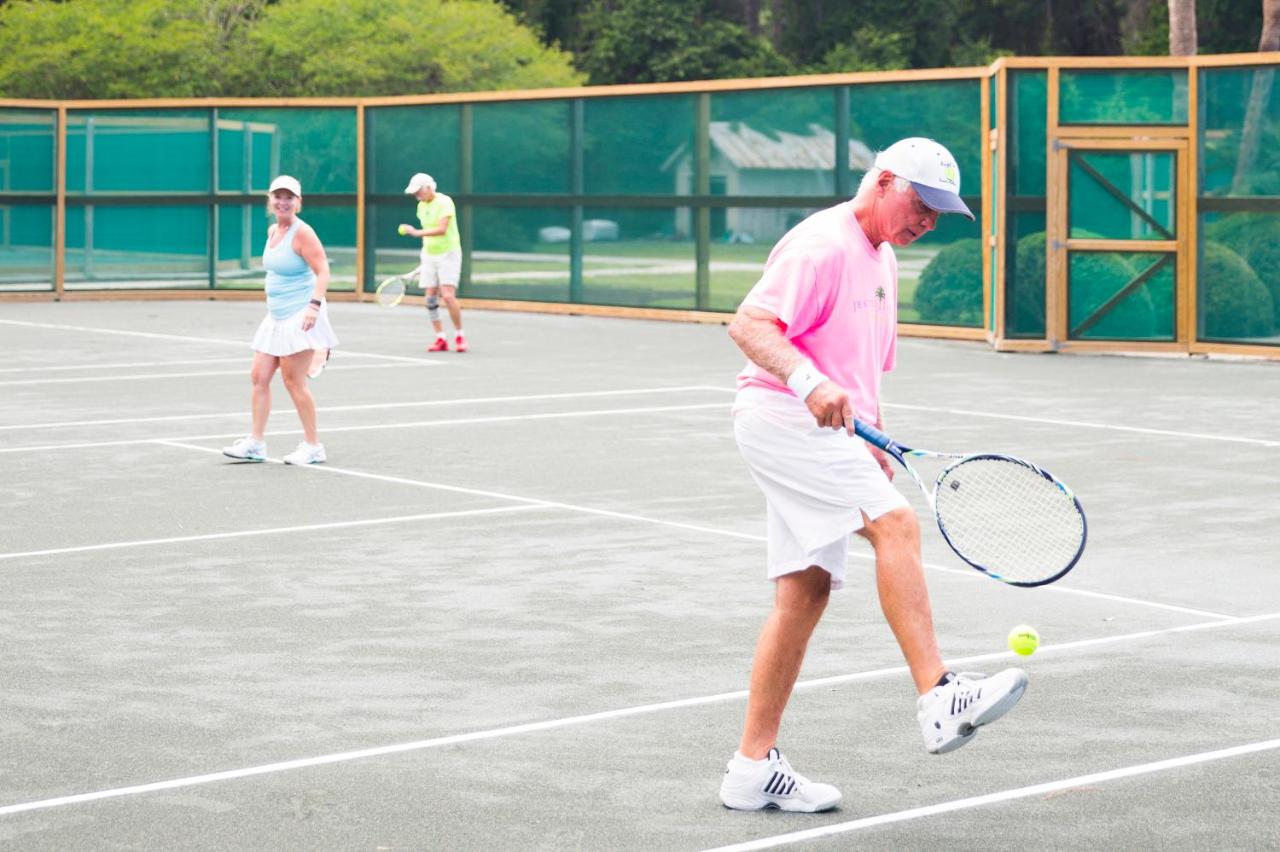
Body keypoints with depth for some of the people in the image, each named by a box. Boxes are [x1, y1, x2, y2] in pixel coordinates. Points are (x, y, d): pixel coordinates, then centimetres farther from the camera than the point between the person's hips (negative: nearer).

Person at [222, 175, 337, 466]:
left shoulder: (302, 232, -13)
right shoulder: (272, 231, 12)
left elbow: (323, 271, -18)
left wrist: (314, 304, -30)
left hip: (300, 316, -9)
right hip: (276, 316, 9)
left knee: (294, 381, -5)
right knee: (259, 377, 5)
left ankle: (313, 446, 6)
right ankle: (255, 444, 10)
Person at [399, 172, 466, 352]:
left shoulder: (444, 202, -14)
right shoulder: (422, 206, 10)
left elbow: (442, 229, -26)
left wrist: (416, 233, -34)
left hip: (448, 254, -7)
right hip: (429, 256, 7)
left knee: (448, 295, -16)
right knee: (430, 298, -2)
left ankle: (460, 336, -2)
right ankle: (441, 339, 3)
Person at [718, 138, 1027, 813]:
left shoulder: (881, 261, 21)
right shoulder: (821, 245, -10)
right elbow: (748, 325, -21)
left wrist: (872, 442, 18)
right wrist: (810, 383, -35)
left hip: (826, 428, 10)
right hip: (781, 418, -10)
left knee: (805, 592, 5)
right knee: (896, 524, -24)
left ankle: (753, 768, 8)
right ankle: (938, 701, -29)